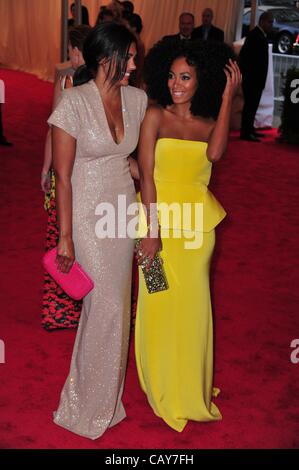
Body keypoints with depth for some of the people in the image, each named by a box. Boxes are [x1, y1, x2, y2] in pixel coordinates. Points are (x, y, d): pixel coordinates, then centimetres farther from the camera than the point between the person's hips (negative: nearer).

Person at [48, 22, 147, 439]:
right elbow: (62, 175, -13)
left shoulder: (137, 100, 1)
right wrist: (65, 237, -13)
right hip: (89, 217, -5)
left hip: (125, 212, 5)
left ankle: (104, 386, 35)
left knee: (114, 302, 13)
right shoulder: (74, 102, -15)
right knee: (108, 306, -1)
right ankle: (89, 404, 22)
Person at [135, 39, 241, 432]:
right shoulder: (156, 116, -3)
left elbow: (214, 153, -18)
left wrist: (227, 97, -14)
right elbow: (146, 175, -8)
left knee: (193, 304, 11)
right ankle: (161, 383, 30)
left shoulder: (210, 122, 5)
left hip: (197, 225, 2)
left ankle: (190, 386, 34)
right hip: (160, 220, -2)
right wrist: (152, 231, -14)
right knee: (159, 301, 7)